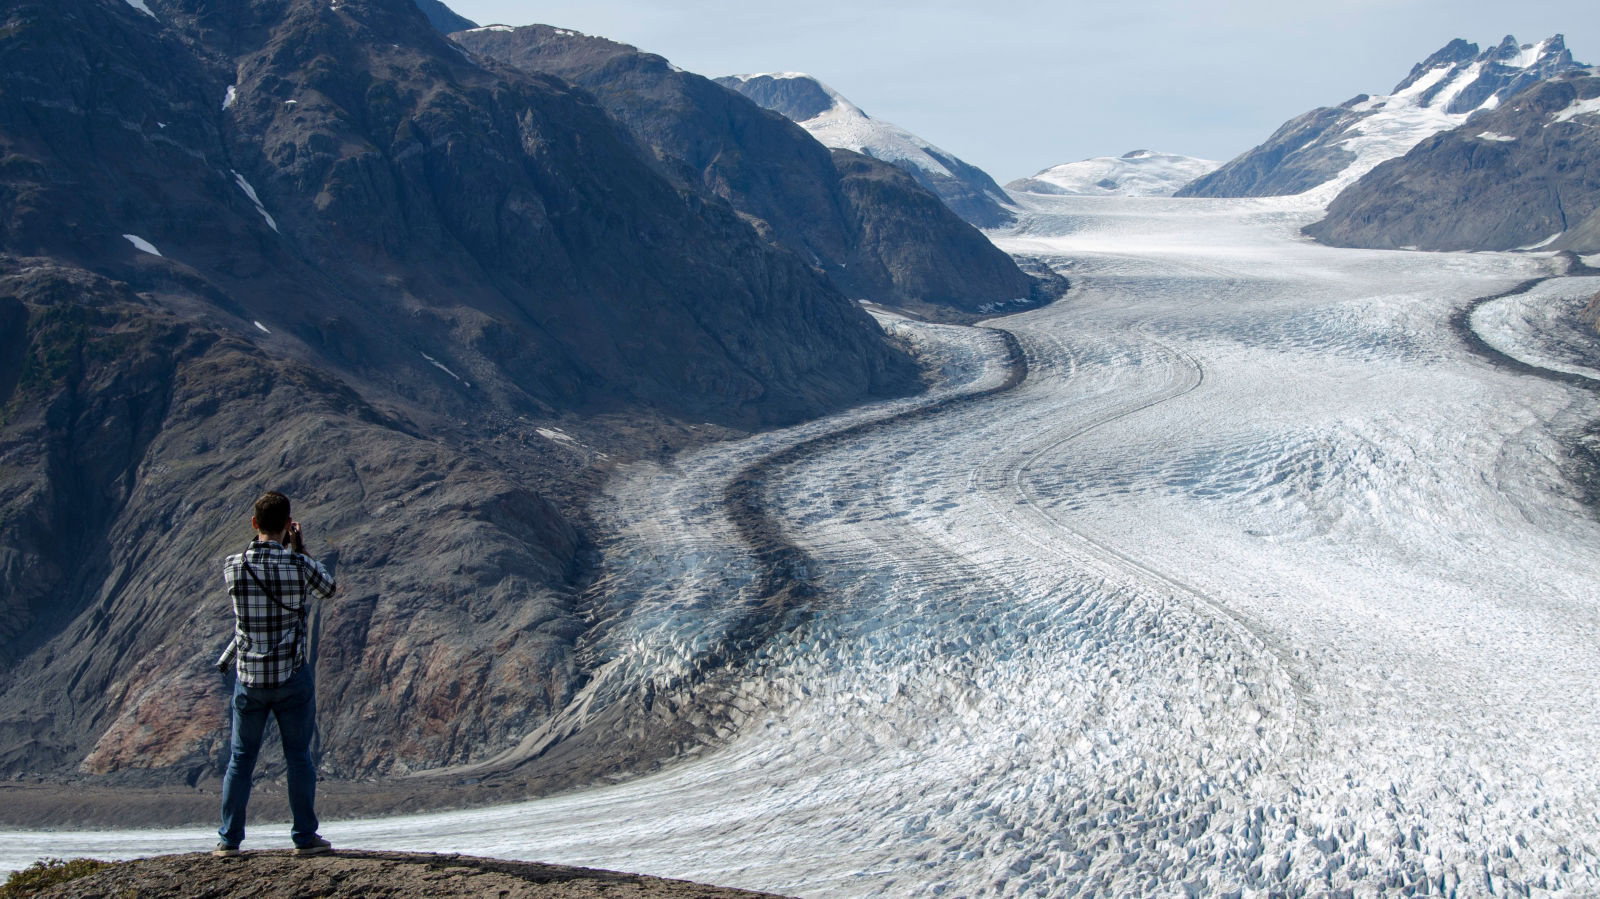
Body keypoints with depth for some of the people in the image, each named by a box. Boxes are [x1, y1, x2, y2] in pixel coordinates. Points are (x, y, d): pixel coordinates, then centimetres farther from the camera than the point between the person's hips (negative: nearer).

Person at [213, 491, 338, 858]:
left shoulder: (233, 567, -6)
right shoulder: (301, 565, -11)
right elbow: (329, 588, 11)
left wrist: (285, 548, 19)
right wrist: (298, 547, 16)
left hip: (249, 677, 2)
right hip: (292, 677, -2)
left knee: (241, 758, 12)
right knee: (298, 757, 9)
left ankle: (229, 839, 15)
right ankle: (305, 837, 13)